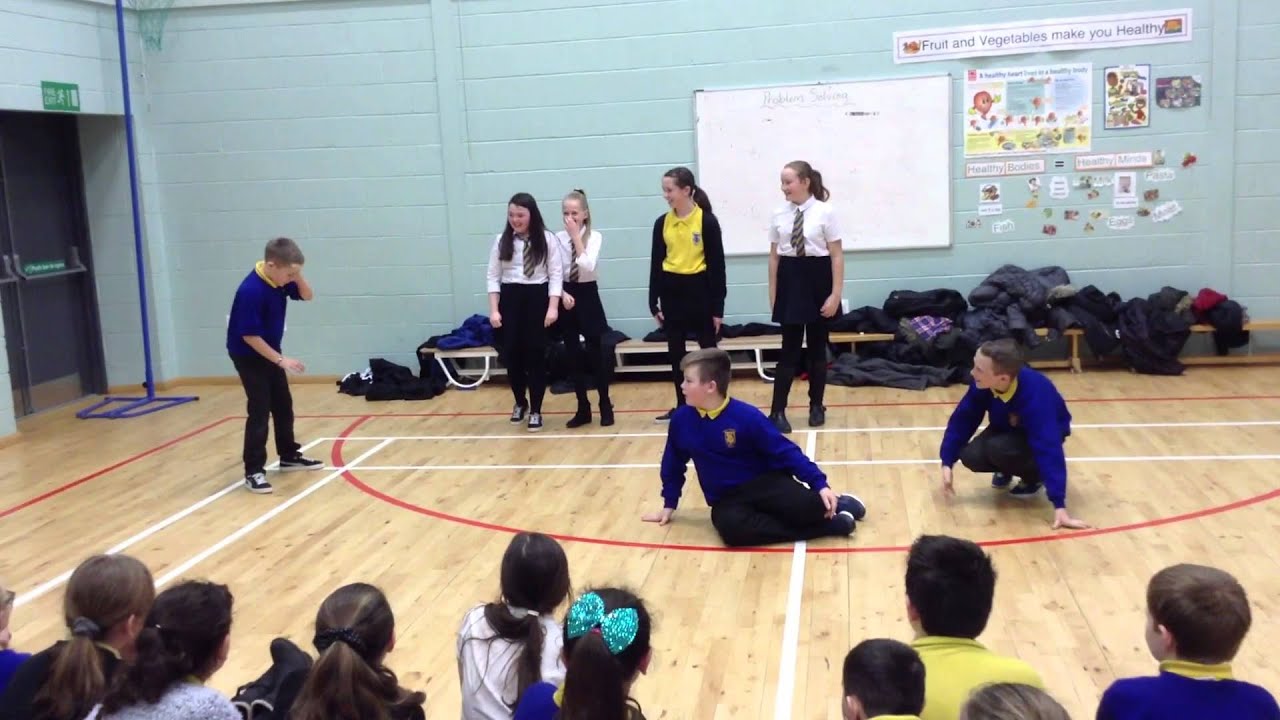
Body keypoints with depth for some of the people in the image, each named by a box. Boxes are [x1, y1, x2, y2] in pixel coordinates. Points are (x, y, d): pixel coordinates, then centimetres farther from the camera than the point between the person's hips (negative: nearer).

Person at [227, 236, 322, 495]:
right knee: (260, 410, -10)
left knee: (283, 405, 16)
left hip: (270, 352, 9)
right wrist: (281, 359, -26)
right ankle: (253, 471, -4)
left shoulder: (279, 279, -6)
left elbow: (307, 295, 5)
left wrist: (297, 276, -15)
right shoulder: (251, 290, -29)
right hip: (248, 355, -9)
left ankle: (289, 456, 31)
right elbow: (249, 335, -28)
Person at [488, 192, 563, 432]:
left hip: (538, 298, -2)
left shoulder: (547, 239, -3)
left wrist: (553, 306, -12)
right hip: (510, 299, 2)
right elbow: (494, 276, 5)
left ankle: (536, 410, 9)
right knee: (511, 354, 2)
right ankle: (520, 402, 25)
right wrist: (494, 310, -2)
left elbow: (556, 274, -4)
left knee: (536, 354, -1)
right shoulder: (502, 241, 4)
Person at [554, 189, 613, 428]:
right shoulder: (558, 238, -1)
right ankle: (583, 409, 18)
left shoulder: (594, 237, -6)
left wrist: (577, 237, -19)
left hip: (588, 297, -2)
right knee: (573, 355, 7)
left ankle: (605, 406, 16)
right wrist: (562, 294, -16)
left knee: (596, 353, 2)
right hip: (566, 297, 2)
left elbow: (588, 267, -22)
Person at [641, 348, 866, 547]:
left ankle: (834, 506, 7)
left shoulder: (746, 416, -14)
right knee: (731, 527, -35)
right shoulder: (682, 419, -3)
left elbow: (786, 452, -9)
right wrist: (669, 505, 20)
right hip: (727, 500, 3)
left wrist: (820, 485, -16)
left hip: (764, 483, -3)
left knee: (805, 507, -35)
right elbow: (673, 464, 14)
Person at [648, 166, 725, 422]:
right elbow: (656, 263, 9)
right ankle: (681, 407, 21)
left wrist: (718, 306, -8)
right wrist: (654, 303, 6)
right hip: (671, 292, 5)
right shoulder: (662, 223, 4)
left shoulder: (707, 221, -9)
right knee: (676, 354, 10)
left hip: (699, 290, -5)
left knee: (708, 351, 3)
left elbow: (717, 264, -7)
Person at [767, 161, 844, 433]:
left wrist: (836, 294, -11)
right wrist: (773, 293, 7)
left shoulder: (825, 212, -8)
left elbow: (837, 256, -7)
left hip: (817, 281, -2)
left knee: (817, 348, 10)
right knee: (790, 349, 0)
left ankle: (816, 406, 24)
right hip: (789, 281, 2)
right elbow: (774, 256, 8)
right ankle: (777, 411, 3)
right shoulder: (779, 215, 1)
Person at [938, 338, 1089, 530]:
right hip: (1007, 430, 5)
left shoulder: (1035, 395, -42)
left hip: (1041, 436, -5)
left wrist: (1059, 505, -47)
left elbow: (1049, 449, -45)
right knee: (970, 456, -23)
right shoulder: (981, 383, -28)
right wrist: (947, 462, -18)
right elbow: (962, 419, -14)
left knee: (998, 449, -34)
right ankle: (1005, 471, 12)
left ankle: (1034, 477, -2)